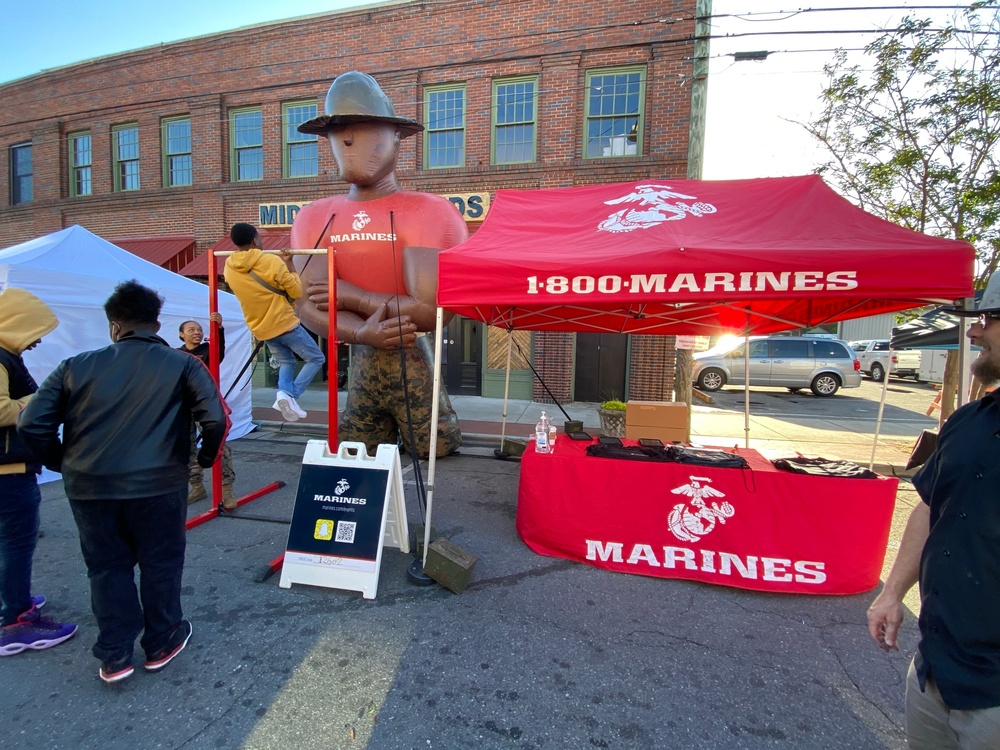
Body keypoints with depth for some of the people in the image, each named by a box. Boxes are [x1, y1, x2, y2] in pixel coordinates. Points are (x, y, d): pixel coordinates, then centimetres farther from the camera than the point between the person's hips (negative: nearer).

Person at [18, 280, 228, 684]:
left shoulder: (76, 366, 3)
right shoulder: (182, 365, -5)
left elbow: (31, 425, 0)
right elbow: (215, 419, -16)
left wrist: (62, 462, 16)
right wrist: (206, 457, 2)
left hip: (89, 487, 3)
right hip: (158, 485, -2)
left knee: (107, 567, 19)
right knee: (160, 563, 16)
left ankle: (114, 657, 28)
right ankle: (161, 644, 32)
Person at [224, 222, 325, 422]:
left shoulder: (229, 268, 0)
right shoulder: (272, 262, -18)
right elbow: (297, 292, -9)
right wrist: (289, 265, -1)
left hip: (260, 329, 7)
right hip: (285, 323, -6)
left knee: (285, 362, 26)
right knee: (316, 358, 9)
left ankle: (283, 392, -2)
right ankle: (290, 394, -8)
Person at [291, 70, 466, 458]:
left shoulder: (428, 212, -14)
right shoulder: (314, 218, 2)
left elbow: (428, 310, -23)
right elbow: (309, 308, -7)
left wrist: (348, 296, -13)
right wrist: (365, 332, -24)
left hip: (414, 361, -4)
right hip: (358, 362, 4)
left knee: (437, 449, 11)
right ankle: (389, 429, 42)